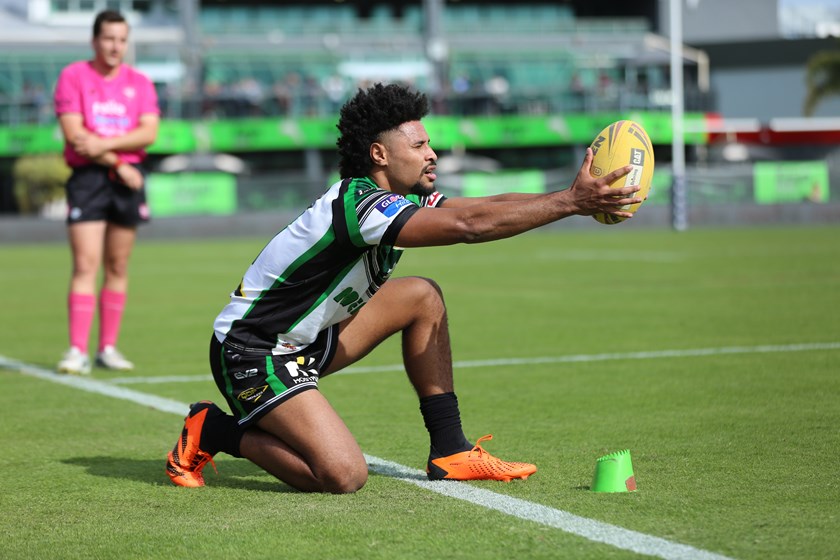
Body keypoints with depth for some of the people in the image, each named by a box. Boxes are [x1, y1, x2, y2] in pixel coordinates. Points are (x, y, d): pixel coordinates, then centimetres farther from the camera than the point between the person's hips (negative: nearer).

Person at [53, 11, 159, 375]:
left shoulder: (139, 83, 10)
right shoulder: (72, 77, 1)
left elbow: (149, 133, -3)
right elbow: (74, 134, -8)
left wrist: (104, 144, -14)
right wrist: (118, 164, -11)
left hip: (128, 180, 3)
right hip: (87, 178, -3)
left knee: (118, 269, 6)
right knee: (85, 267, -11)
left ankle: (108, 348, 12)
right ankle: (77, 351, -13)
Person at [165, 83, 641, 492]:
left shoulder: (403, 197, 4)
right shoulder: (357, 202, -25)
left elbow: (485, 206, -1)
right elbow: (469, 226, -33)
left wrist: (574, 198, -13)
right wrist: (570, 202, -31)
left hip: (306, 338, 10)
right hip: (252, 353, -10)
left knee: (422, 297, 7)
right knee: (342, 476, -25)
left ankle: (450, 451, 10)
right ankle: (213, 432, -2)